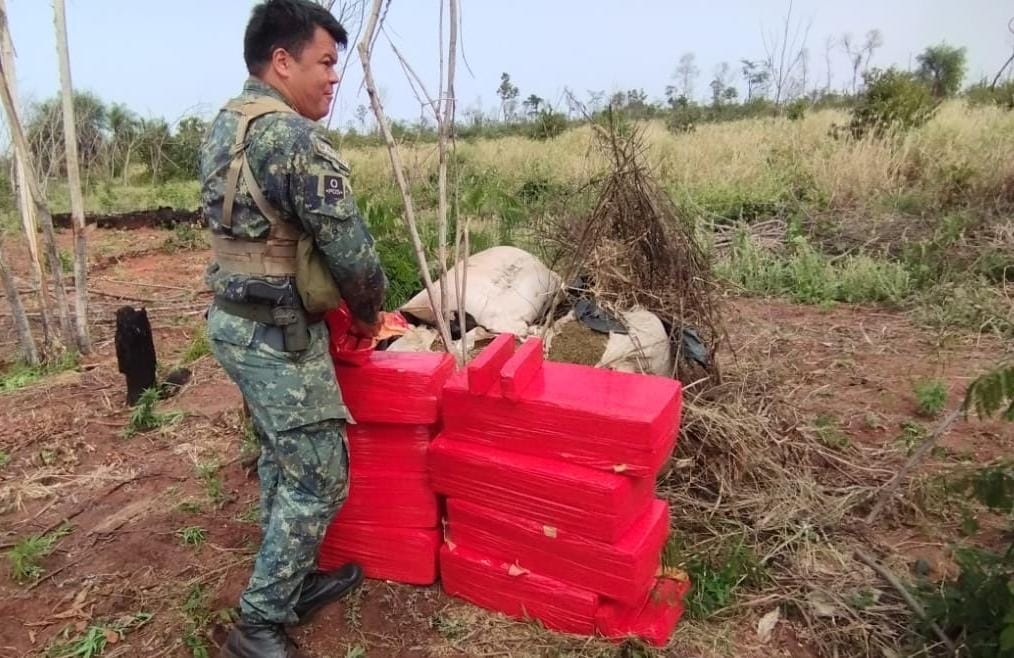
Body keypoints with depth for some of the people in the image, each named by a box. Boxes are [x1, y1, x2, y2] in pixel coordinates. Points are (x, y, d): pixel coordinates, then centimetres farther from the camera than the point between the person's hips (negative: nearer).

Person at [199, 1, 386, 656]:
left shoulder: (223, 126, 10)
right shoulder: (296, 139, -20)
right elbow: (352, 251, -20)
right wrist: (369, 312, 0)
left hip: (233, 319, 10)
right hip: (279, 334, -10)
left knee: (280, 460, 20)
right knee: (317, 479, 2)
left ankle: (295, 583, 37)